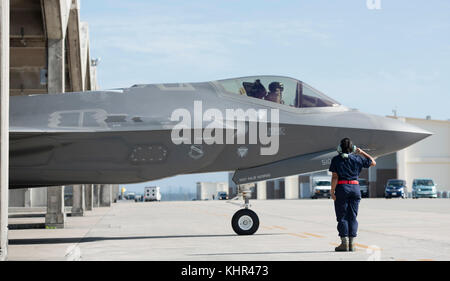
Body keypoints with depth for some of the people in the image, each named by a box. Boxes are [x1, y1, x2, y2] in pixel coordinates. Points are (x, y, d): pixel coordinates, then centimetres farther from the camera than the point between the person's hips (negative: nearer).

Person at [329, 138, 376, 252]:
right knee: (352, 217, 8)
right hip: (355, 188, 3)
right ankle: (352, 243, 4)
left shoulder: (336, 160, -3)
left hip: (342, 188, -3)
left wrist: (332, 192, -5)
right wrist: (362, 153, 24)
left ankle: (344, 243, -4)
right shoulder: (357, 159, 5)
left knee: (342, 217, 2)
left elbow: (335, 177, -9)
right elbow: (373, 162, 18)